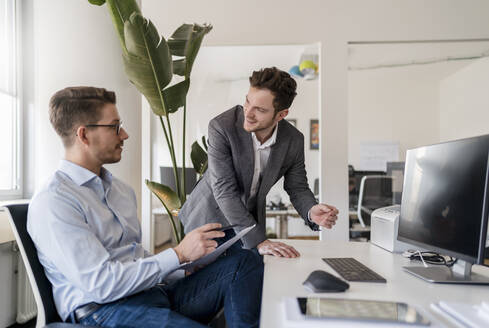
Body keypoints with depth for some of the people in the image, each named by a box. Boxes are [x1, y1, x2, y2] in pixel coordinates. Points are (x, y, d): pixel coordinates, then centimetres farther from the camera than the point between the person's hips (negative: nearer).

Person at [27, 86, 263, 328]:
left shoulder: (121, 189, 18)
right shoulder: (52, 202, -10)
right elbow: (100, 284, -18)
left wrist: (188, 275, 4)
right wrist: (180, 254, -15)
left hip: (155, 291, 8)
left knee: (243, 262, -11)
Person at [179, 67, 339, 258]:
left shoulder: (294, 140, -14)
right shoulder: (221, 127, -26)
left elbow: (298, 188, -3)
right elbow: (225, 190, -28)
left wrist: (311, 212, -26)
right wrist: (258, 240, -33)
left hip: (250, 221, 3)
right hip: (210, 219, -2)